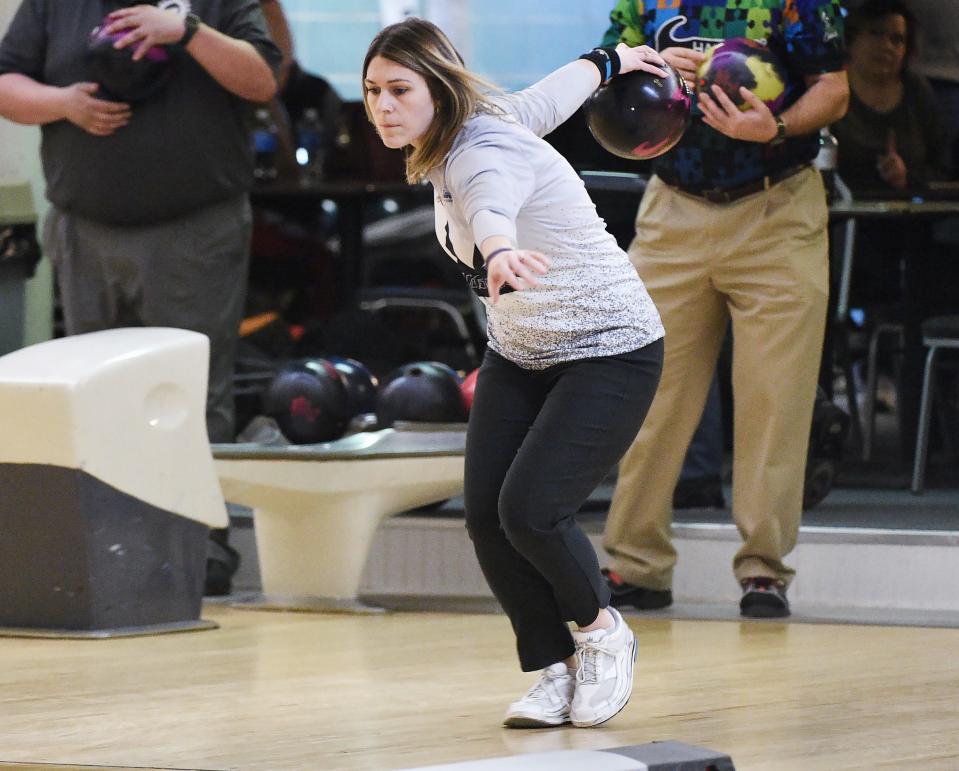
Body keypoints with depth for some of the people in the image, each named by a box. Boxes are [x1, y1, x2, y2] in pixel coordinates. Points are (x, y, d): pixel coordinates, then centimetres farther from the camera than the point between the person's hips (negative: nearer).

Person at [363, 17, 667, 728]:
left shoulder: (484, 154, -30)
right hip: (519, 356, 9)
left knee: (529, 510, -20)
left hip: (611, 353, -9)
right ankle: (559, 669, 8)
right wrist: (609, 60, 39)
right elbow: (550, 94, 18)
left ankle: (603, 632, 9)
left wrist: (500, 249, -80)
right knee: (486, 514, -6)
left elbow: (492, 205, -56)